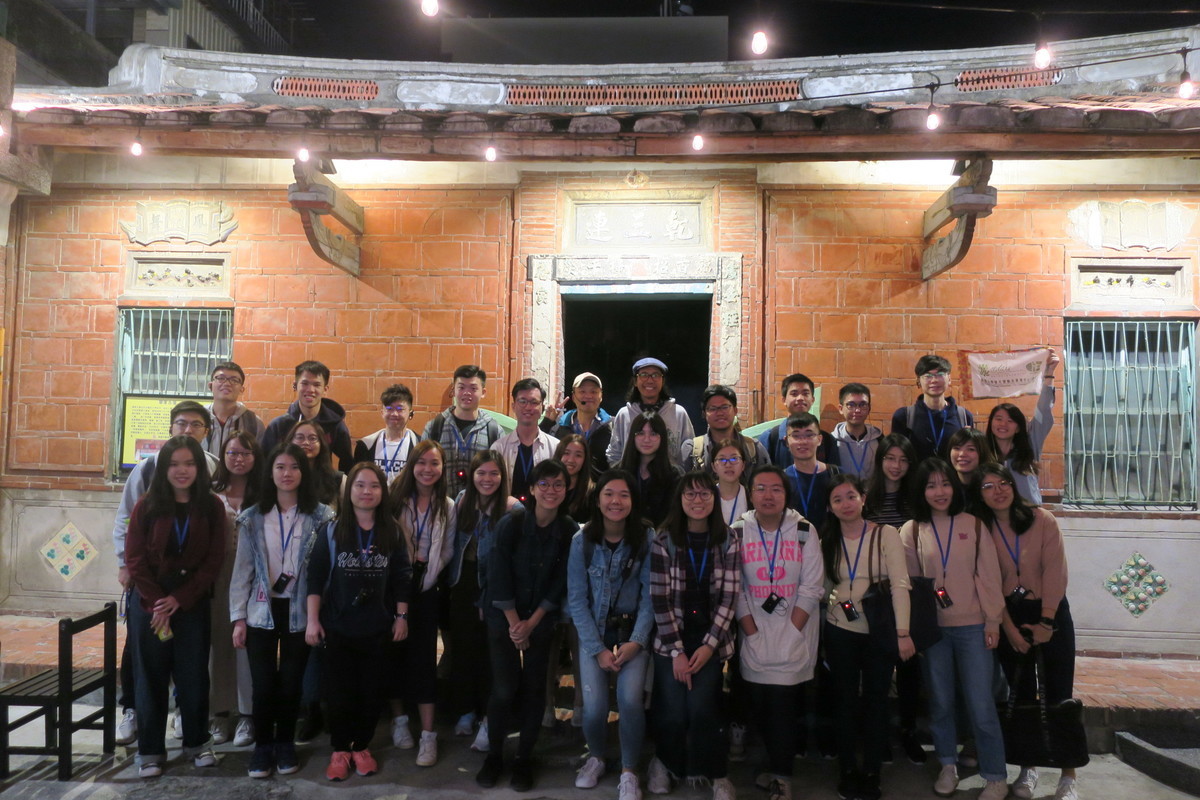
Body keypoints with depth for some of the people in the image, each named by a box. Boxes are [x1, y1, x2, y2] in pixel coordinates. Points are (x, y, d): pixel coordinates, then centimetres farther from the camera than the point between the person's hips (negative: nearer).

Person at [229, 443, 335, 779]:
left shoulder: (321, 517, -4)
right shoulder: (252, 518, 2)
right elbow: (242, 570, 2)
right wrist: (238, 618, -1)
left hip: (300, 612, -1)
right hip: (262, 611, 1)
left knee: (291, 682, 8)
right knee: (263, 684, 5)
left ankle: (285, 744, 27)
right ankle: (262, 746, 24)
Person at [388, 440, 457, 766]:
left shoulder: (448, 507, 2)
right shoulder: (396, 499, -2)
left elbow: (448, 550, 4)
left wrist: (430, 572, -6)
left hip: (425, 587, 0)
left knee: (423, 657, -1)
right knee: (395, 653, 7)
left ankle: (428, 734, 2)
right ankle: (399, 719, 25)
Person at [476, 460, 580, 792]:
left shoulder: (570, 530, -9)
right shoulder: (511, 523, -16)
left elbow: (560, 583, -6)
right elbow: (499, 577, -13)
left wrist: (532, 623, -8)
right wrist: (514, 623, -11)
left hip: (542, 619, 2)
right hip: (503, 617, -2)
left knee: (534, 688, 3)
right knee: (504, 688, -5)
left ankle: (524, 758, 19)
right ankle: (494, 755, 15)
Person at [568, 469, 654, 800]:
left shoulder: (646, 538, -9)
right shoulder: (582, 540, -6)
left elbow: (650, 595, -9)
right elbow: (577, 598, -7)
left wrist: (637, 641, -17)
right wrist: (597, 649, -13)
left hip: (633, 633, -1)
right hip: (593, 634, 1)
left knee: (630, 699, -20)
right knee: (594, 707, -12)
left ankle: (628, 772, 4)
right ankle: (595, 757, 22)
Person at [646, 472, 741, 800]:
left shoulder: (729, 540, -2)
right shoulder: (664, 539, -6)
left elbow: (729, 597, -4)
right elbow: (659, 598, -8)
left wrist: (709, 645, -11)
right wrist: (676, 650, -11)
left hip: (711, 638, 0)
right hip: (671, 638, 0)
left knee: (701, 708, -12)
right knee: (673, 712, -3)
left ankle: (716, 774, 13)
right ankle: (665, 761, 29)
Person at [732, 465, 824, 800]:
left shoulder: (804, 531, -3)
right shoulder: (738, 532, -1)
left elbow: (811, 587, -5)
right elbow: (733, 588, -2)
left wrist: (791, 632, -10)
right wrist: (753, 632, -7)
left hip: (794, 636, -2)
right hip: (754, 636, 2)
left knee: (783, 705, -6)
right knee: (758, 705, 8)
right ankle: (778, 766, 30)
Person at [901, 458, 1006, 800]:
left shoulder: (974, 525, -1)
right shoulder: (911, 531, 0)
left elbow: (988, 576, -1)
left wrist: (992, 621, -3)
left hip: (972, 627, -1)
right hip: (932, 629, 1)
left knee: (980, 705, 0)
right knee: (940, 702, 12)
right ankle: (948, 767, 30)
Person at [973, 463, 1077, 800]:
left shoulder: (1043, 520, -9)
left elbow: (1055, 572, -12)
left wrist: (1045, 622, -14)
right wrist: (1009, 627, -7)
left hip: (1051, 612, -2)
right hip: (1010, 617, 2)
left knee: (1058, 694, 1)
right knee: (1020, 695, 10)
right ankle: (1028, 767, 23)